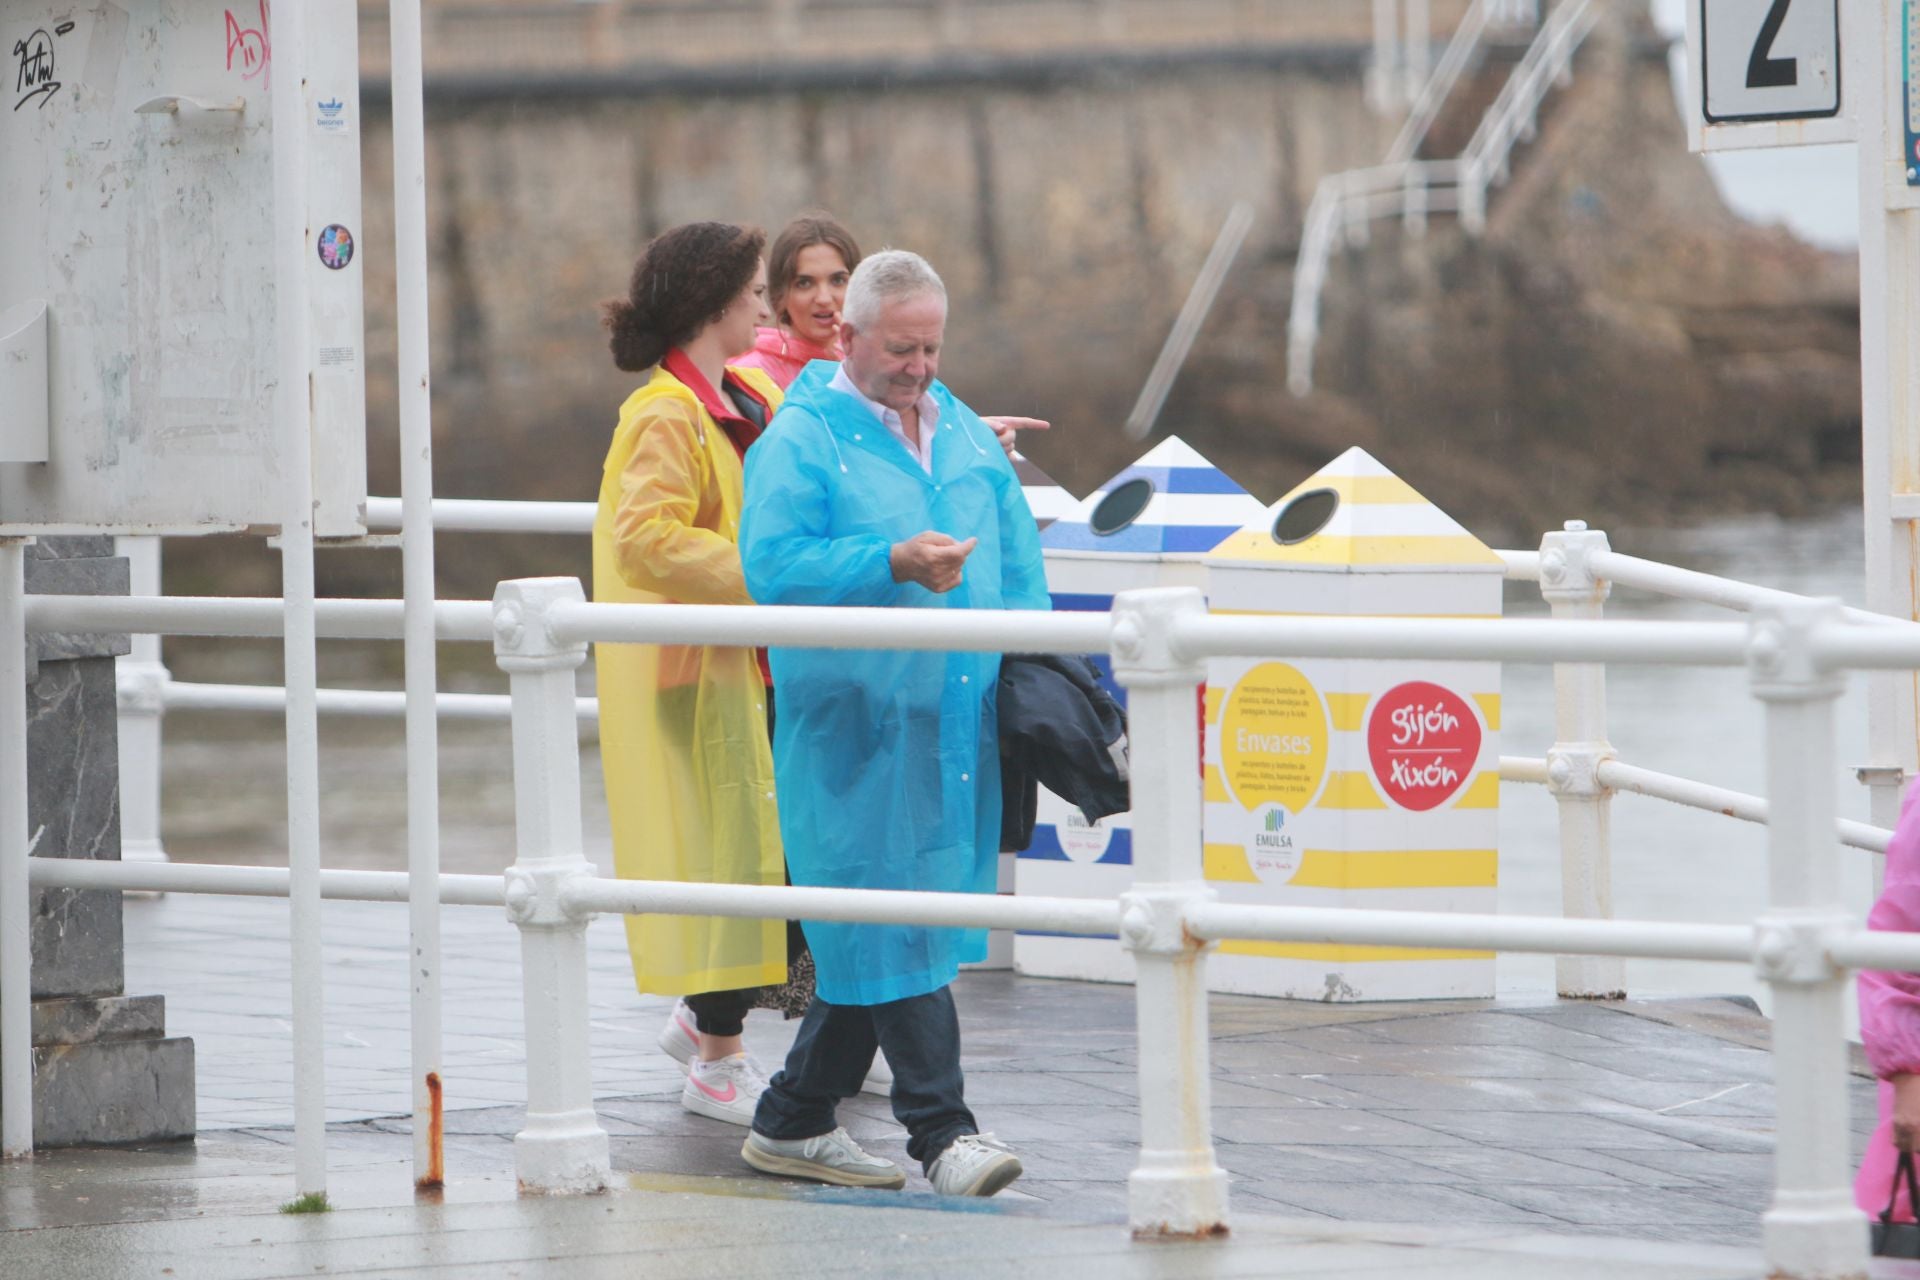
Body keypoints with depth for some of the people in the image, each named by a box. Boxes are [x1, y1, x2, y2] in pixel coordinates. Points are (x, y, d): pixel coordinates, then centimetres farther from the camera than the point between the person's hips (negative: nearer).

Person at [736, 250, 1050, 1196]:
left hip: (956, 718, 7)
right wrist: (891, 563, -24)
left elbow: (1017, 555, 21)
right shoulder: (800, 440, -4)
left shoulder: (963, 432, 17)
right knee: (892, 928, -9)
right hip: (854, 719, -7)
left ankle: (793, 1123, 19)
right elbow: (774, 565, -15)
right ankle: (941, 1132, -11)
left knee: (872, 932, 10)